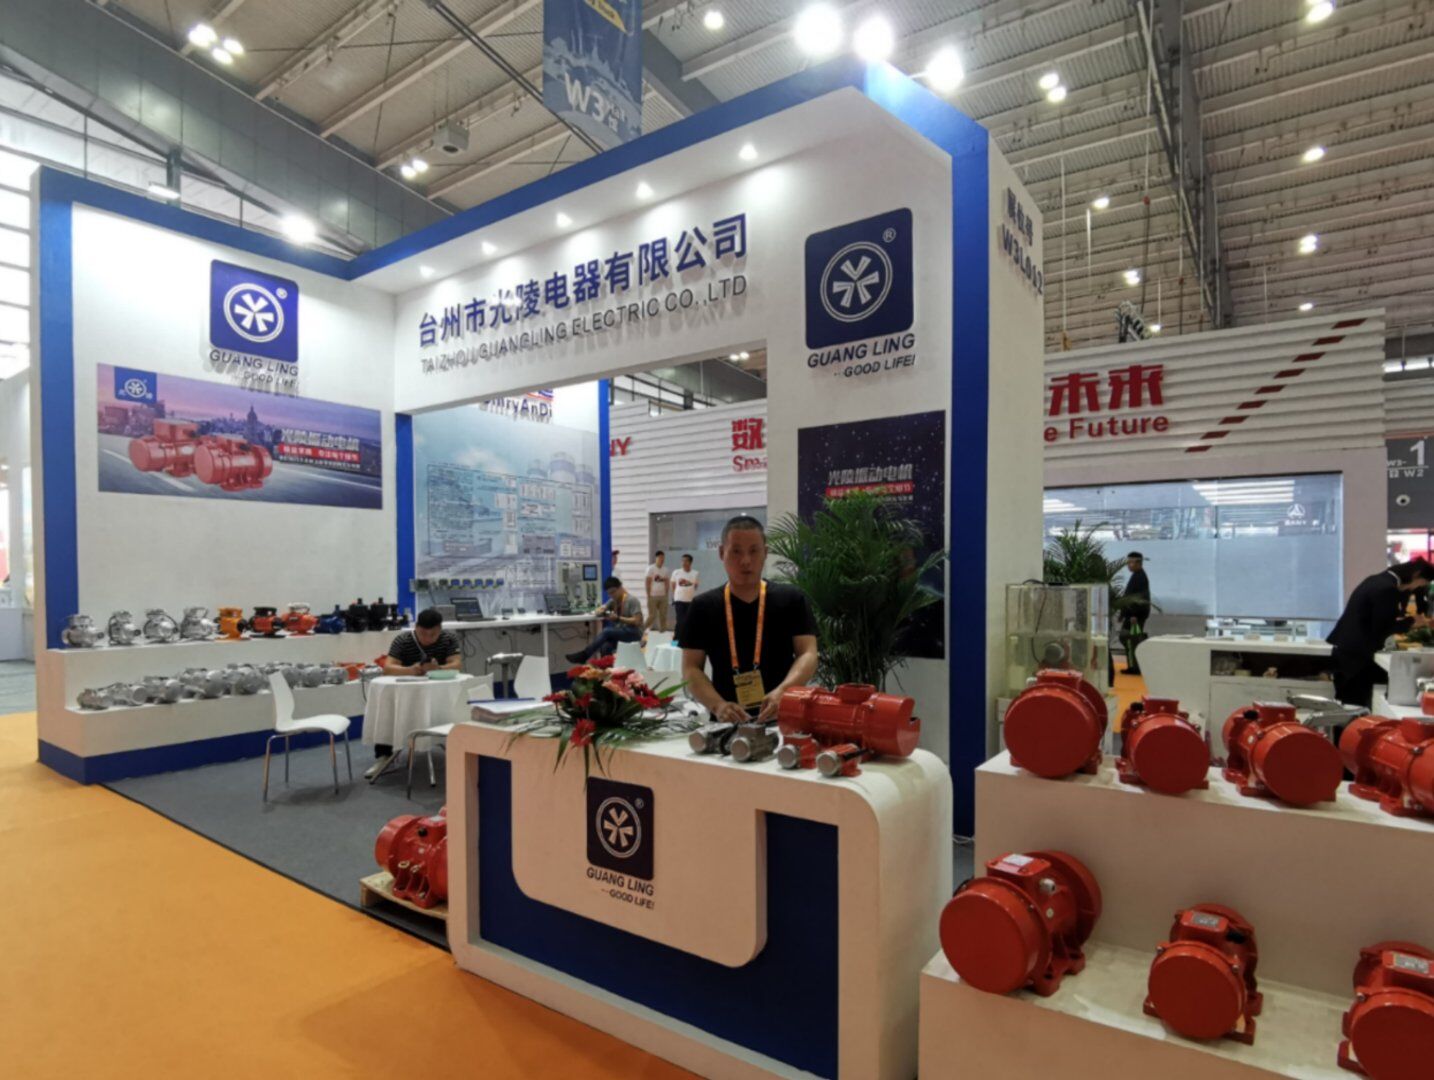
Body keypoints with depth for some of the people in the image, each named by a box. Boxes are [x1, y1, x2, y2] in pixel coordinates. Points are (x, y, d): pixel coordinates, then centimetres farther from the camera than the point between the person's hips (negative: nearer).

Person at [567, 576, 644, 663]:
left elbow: (637, 621, -16)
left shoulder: (632, 600, -9)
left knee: (607, 631, -29)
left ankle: (584, 655, -26)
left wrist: (618, 618, -24)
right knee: (605, 647, -28)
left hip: (634, 632, -6)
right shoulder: (613, 601, 13)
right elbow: (598, 611, 10)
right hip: (621, 630, 6)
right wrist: (600, 612, -15)